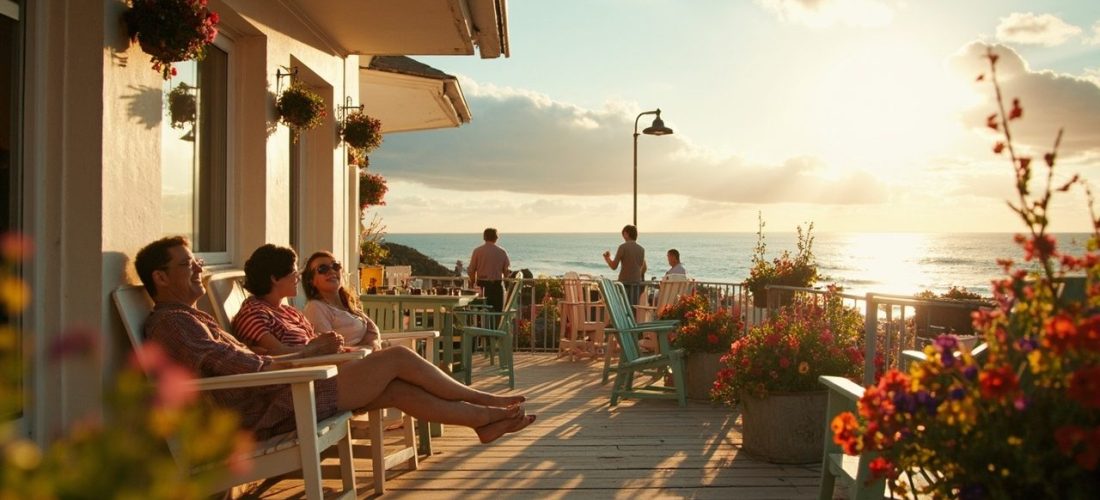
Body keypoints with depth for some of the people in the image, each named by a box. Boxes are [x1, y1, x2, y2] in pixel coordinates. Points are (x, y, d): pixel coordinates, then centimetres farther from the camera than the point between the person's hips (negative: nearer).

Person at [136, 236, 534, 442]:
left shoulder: (190, 318, 21)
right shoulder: (173, 322, -12)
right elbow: (240, 366, -22)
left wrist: (305, 352, 10)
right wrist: (305, 358, -7)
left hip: (270, 399, 10)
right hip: (271, 411, -10)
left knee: (397, 389, 6)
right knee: (397, 358, -5)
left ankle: (484, 420, 17)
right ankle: (487, 402, 11)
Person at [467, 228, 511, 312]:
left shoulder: (477, 251, -3)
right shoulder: (502, 252, 0)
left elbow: (471, 271, -2)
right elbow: (506, 271, 1)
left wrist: (472, 284, 15)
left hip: (482, 285, 0)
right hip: (497, 285, 0)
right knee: (497, 311, 5)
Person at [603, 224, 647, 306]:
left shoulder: (623, 247, -8)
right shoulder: (641, 249, 9)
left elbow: (614, 266, -8)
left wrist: (607, 258, 9)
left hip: (625, 283, -5)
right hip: (637, 283, 5)